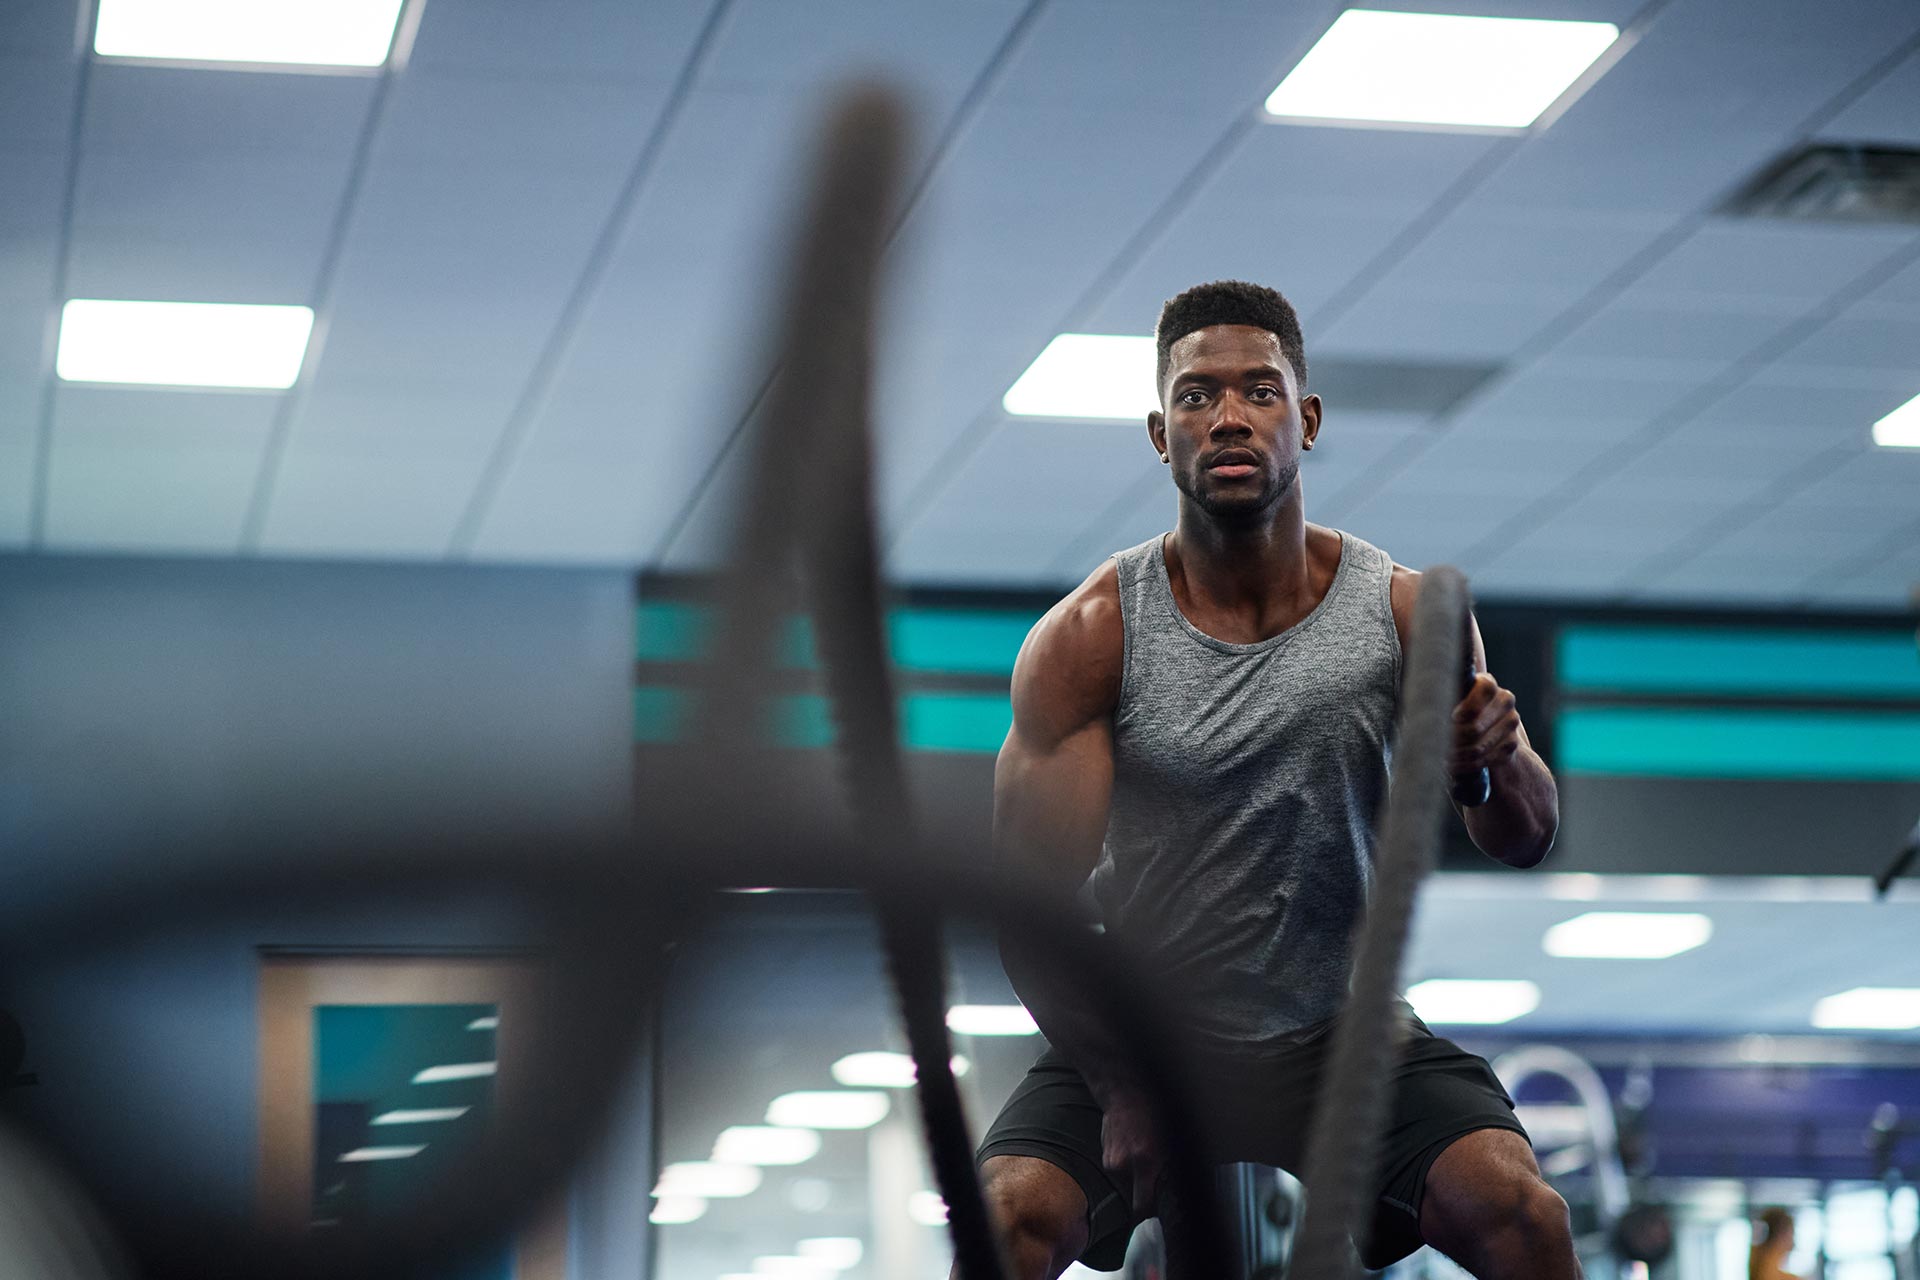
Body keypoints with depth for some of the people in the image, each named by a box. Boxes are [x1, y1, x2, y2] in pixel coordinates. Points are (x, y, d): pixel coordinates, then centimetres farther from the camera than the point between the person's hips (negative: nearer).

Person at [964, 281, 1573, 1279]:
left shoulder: (1403, 614, -5)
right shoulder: (1087, 638, -9)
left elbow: (1523, 843, -6)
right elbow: (1032, 896, -8)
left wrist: (1500, 760, -30)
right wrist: (1122, 1089, -17)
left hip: (1347, 1040, 1)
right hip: (1137, 1039, -1)